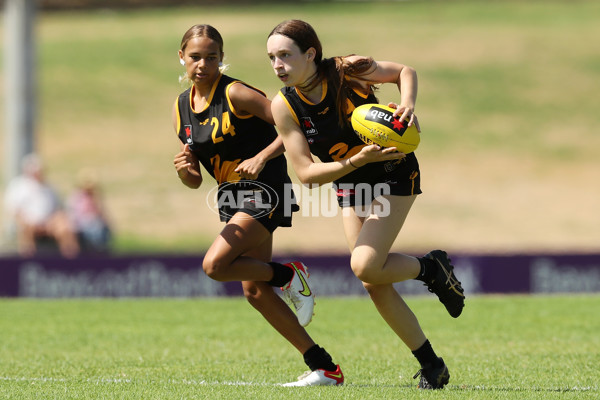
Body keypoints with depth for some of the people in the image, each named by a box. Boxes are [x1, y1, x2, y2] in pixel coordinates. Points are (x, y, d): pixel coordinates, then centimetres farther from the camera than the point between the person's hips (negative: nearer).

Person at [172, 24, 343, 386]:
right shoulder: (182, 108, 8)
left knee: (215, 265, -24)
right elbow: (195, 181, 10)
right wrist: (185, 169, -11)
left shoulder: (235, 94, -13)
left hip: (264, 190, -8)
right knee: (255, 291, 6)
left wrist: (261, 158, -25)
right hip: (233, 196, 8)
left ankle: (288, 276, 2)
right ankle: (324, 367, 11)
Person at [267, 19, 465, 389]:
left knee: (365, 265, -22)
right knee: (375, 286, 1)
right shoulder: (284, 106, -15)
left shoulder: (347, 71, -22)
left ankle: (431, 268, 7)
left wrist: (408, 104, -24)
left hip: (395, 175, -4)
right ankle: (431, 365, 16)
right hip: (349, 185, 4)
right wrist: (358, 160, -31)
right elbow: (306, 172, -17)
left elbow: (405, 71, -4)